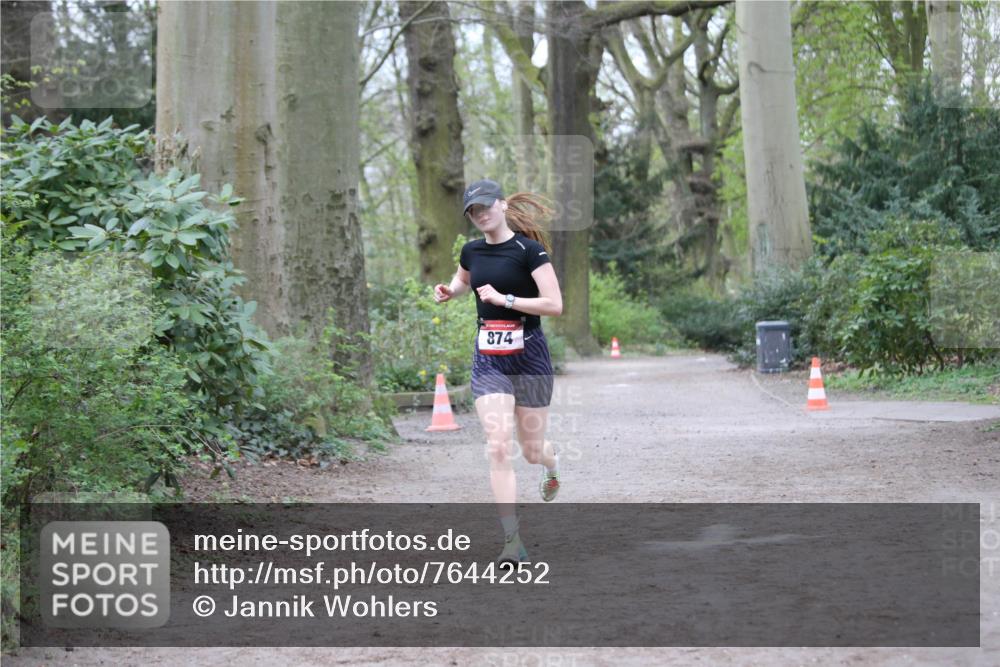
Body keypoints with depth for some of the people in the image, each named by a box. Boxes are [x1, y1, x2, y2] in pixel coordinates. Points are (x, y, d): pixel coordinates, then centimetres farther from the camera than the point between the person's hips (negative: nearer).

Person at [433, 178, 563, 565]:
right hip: (488, 360, 4)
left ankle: (551, 465, 48)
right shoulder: (471, 251, 6)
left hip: (529, 357, -3)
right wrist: (448, 291, 8)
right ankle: (512, 541, -12)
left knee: (531, 452, 8)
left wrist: (504, 299, -23)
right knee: (498, 449, -11)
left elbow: (555, 305, -18)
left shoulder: (529, 250, -11)